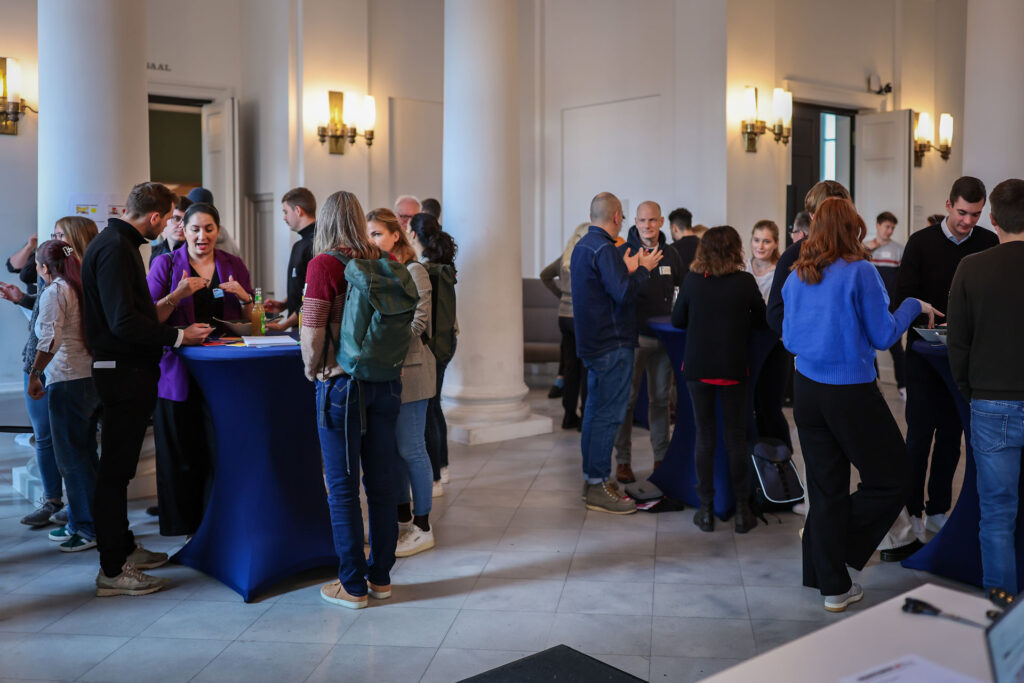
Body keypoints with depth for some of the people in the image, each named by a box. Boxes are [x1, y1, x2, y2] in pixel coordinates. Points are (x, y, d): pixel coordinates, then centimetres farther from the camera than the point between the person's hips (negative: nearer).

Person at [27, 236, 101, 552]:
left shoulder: (53, 292, -9)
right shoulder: (82, 288, 14)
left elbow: (50, 339, -19)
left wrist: (34, 375, -11)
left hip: (68, 380, -8)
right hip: (94, 376, 8)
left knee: (72, 457, -1)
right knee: (84, 453, 15)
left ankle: (90, 528, 3)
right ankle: (79, 522, 24)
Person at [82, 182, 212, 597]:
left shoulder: (118, 243, 16)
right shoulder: (115, 249, -17)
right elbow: (123, 321, -23)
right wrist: (178, 336, -17)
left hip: (129, 371, 10)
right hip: (123, 372, -10)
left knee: (119, 468, 17)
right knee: (115, 470, -4)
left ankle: (124, 548, 29)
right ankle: (112, 571, 4)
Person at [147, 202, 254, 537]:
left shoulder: (234, 265, 11)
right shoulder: (165, 264, 4)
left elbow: (249, 322, 14)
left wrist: (245, 298, -5)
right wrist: (178, 294, -17)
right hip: (179, 371, -1)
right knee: (183, 450, 0)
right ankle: (188, 525, 13)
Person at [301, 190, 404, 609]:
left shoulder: (324, 264, -10)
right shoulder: (386, 261, 4)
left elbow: (312, 331, -14)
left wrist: (313, 368, 3)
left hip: (342, 385, -5)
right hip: (386, 382, 5)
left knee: (342, 488, 5)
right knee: (382, 483, 12)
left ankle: (353, 585, 12)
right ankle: (381, 576, 23)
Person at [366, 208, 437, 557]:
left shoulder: (412, 271, -8)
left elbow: (417, 322, -15)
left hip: (408, 371, -7)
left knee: (410, 449, -2)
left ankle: (422, 527, 10)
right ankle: (402, 518, 26)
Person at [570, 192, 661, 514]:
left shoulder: (582, 246, 14)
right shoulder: (604, 249, -17)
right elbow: (623, 294, -24)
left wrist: (627, 269, 15)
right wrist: (643, 269, -10)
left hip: (593, 342, 10)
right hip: (612, 344, -10)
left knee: (595, 409, 16)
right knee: (608, 414, -6)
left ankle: (592, 477, 24)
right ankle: (598, 487, -2)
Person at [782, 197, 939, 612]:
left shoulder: (797, 277, 5)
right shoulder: (860, 272, -12)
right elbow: (883, 336, -8)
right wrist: (913, 307, 8)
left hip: (807, 391, 6)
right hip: (851, 392, -6)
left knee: (825, 488, 12)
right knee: (893, 479, 12)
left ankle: (832, 585, 19)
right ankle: (837, 545, 11)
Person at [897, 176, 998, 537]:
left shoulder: (989, 243, 2)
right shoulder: (921, 242, -4)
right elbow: (902, 295, -8)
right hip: (925, 352, -3)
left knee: (951, 435, 10)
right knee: (920, 433, 1)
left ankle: (938, 510, 22)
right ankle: (911, 510, 11)